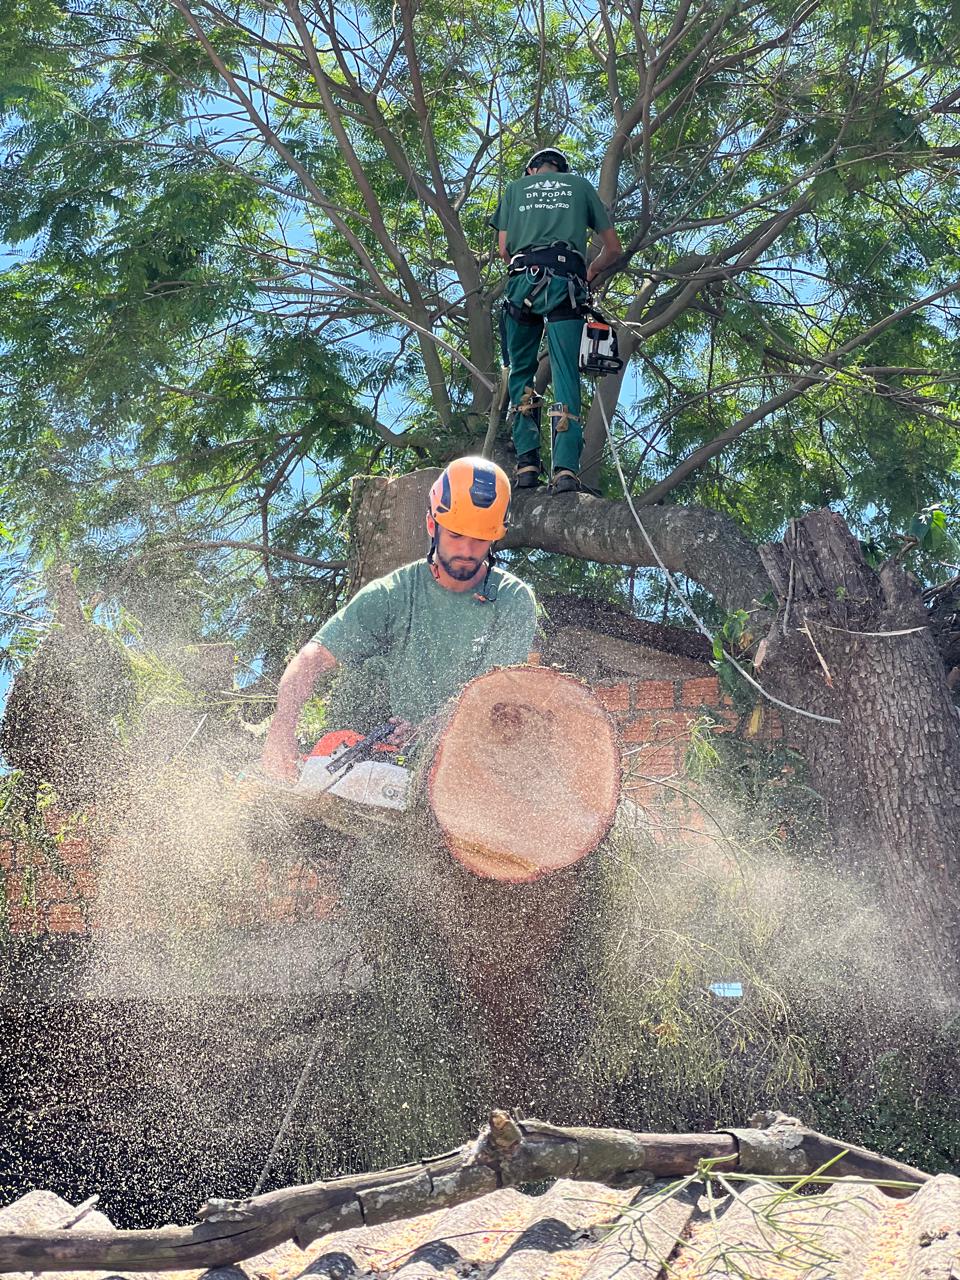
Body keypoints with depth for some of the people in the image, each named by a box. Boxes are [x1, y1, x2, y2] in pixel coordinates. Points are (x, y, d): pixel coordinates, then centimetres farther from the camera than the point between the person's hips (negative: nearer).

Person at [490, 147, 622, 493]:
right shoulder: (580, 185, 23)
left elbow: (503, 249, 16)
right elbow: (613, 248, 22)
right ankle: (566, 468, -18)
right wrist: (588, 274, 37)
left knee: (520, 372, 12)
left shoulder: (515, 187, 24)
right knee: (566, 376, -4)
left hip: (524, 280, 1)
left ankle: (527, 463, -1)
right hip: (566, 280, 0)